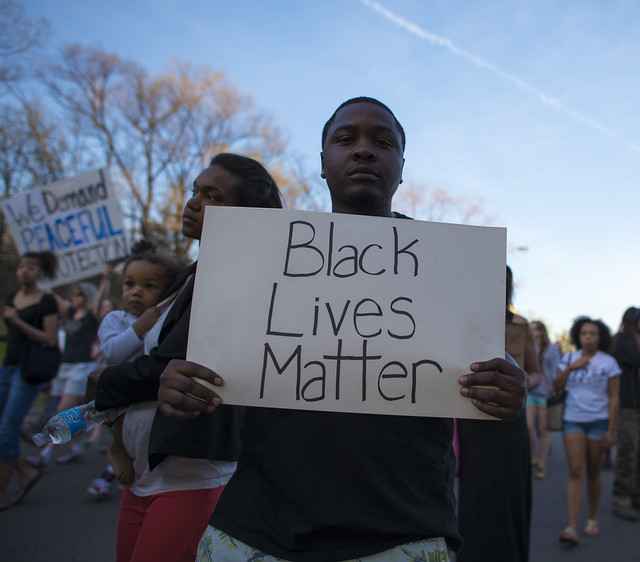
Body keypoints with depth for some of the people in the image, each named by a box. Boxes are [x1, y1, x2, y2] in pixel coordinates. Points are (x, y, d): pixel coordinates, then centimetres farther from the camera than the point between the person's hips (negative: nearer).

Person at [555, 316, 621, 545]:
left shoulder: (609, 363, -4)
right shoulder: (568, 358, 3)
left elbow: (614, 398, -5)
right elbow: (557, 388, -1)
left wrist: (611, 430, -9)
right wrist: (570, 368, -15)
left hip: (598, 422, -1)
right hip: (573, 420, 1)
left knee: (593, 473, 10)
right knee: (575, 473, -7)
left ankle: (592, 519, 30)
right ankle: (572, 528, -12)